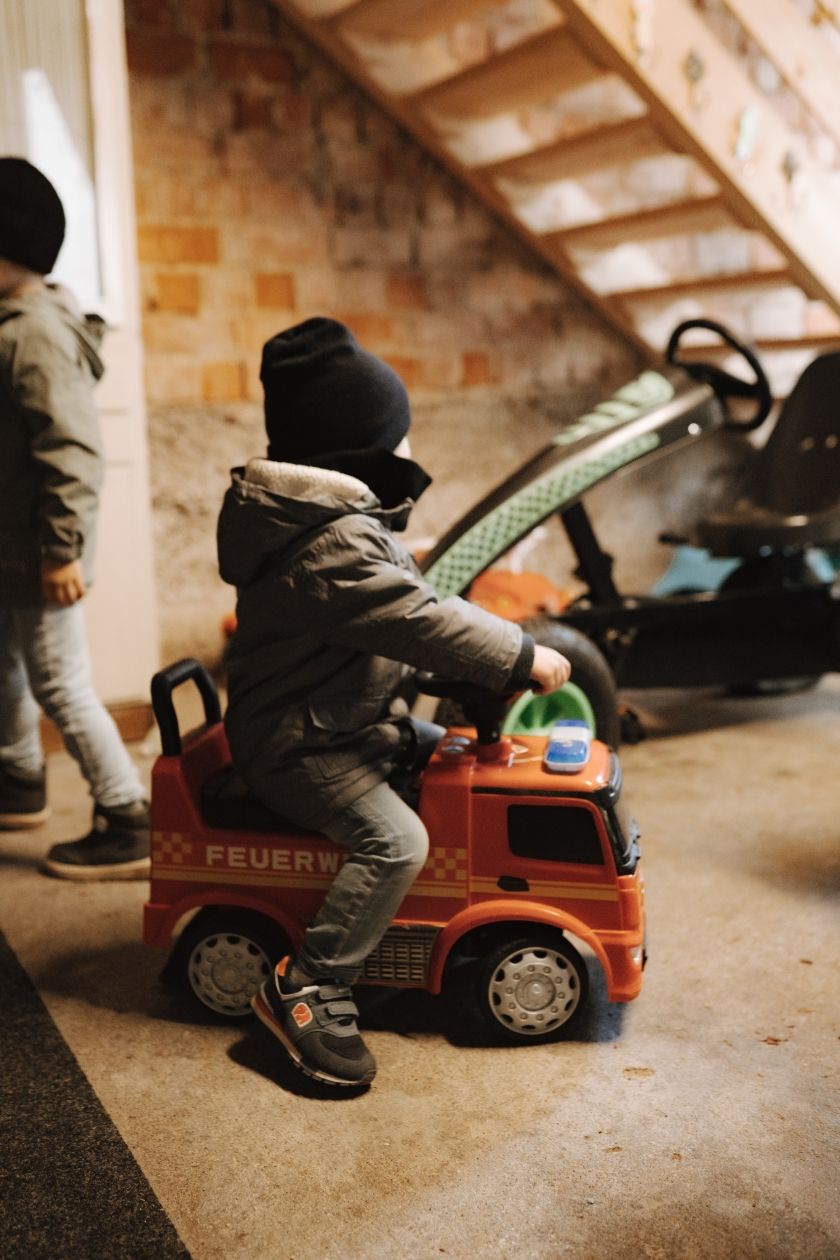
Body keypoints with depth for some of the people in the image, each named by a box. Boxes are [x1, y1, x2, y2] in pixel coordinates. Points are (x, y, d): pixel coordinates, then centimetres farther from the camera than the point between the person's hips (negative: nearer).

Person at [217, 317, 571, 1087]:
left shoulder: (343, 516, 7)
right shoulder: (331, 544, -28)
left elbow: (410, 601, 14)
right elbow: (418, 622, -30)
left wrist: (498, 649, 8)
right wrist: (521, 659, -20)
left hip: (348, 716, 11)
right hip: (298, 748, -11)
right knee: (395, 840, -25)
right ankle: (306, 989, -13)